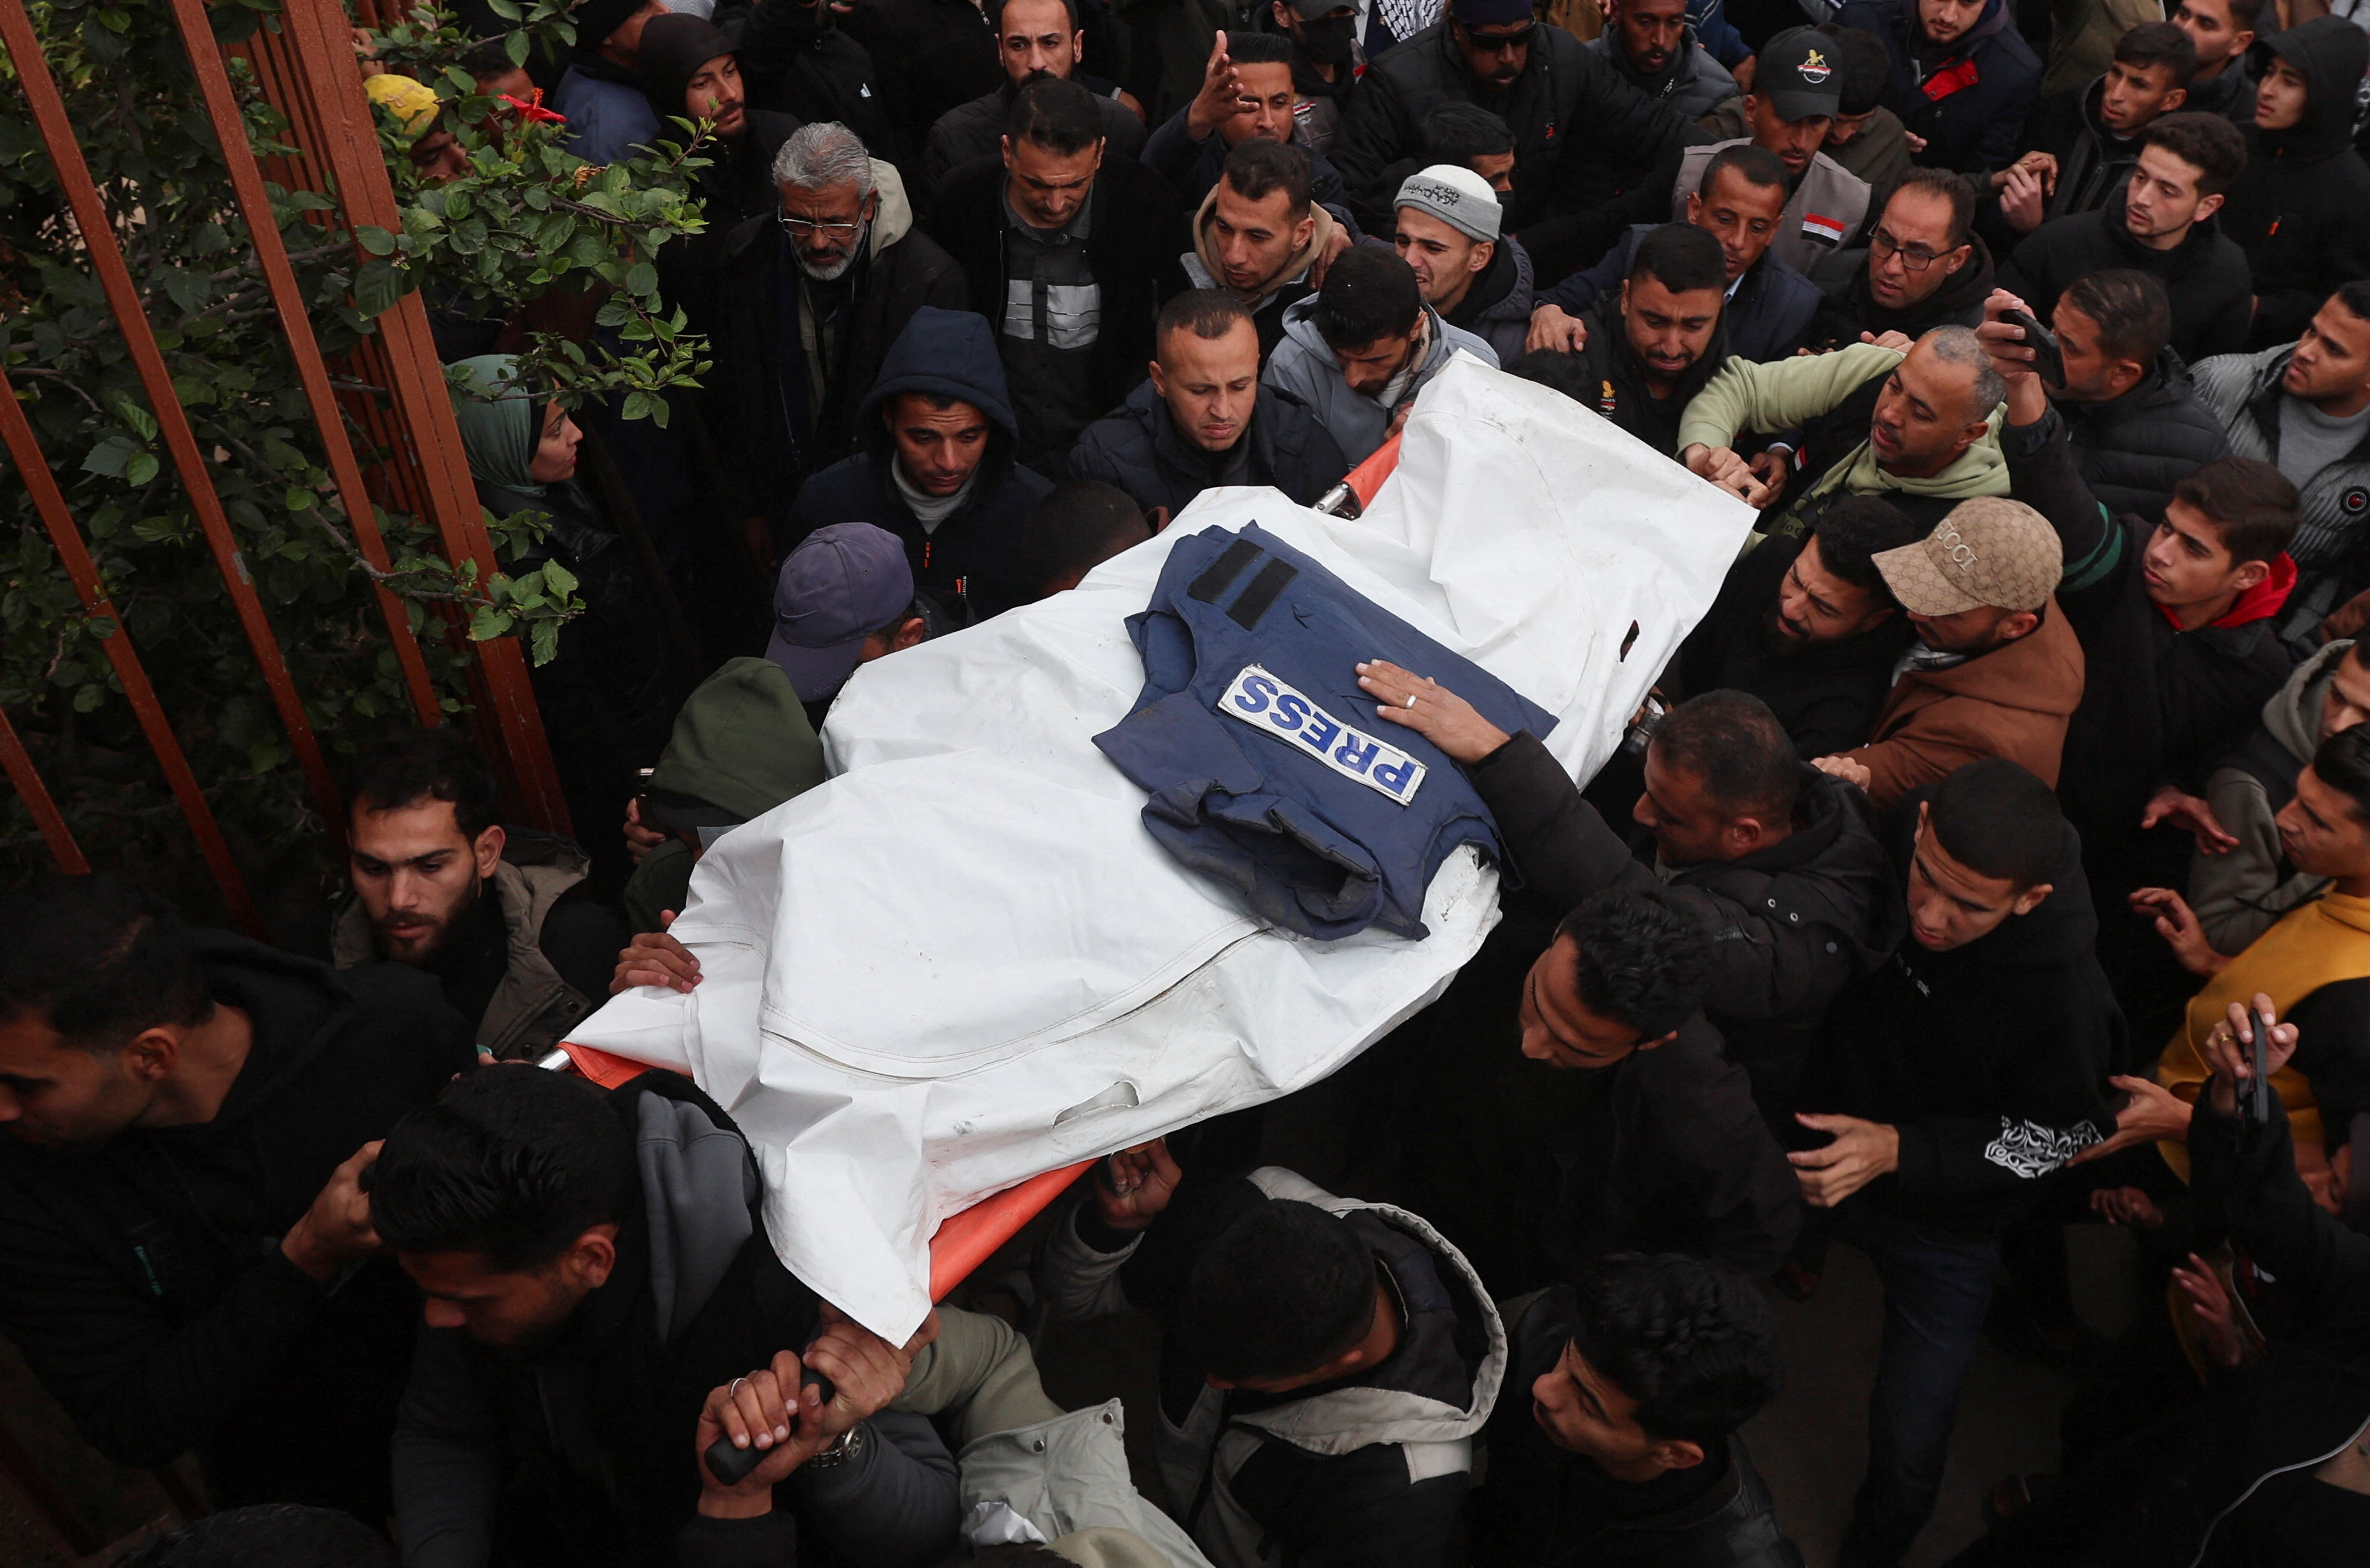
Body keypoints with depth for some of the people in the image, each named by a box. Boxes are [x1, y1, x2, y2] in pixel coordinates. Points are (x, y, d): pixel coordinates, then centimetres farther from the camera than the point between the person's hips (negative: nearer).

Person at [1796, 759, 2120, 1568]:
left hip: (1946, 1227, -2)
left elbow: (2055, 1137, -17)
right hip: (1830, 1136, 3)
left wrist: (1900, 1152, -28)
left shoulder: (2067, 999, -35)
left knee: (1908, 1449, 12)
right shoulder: (1892, 834, -25)